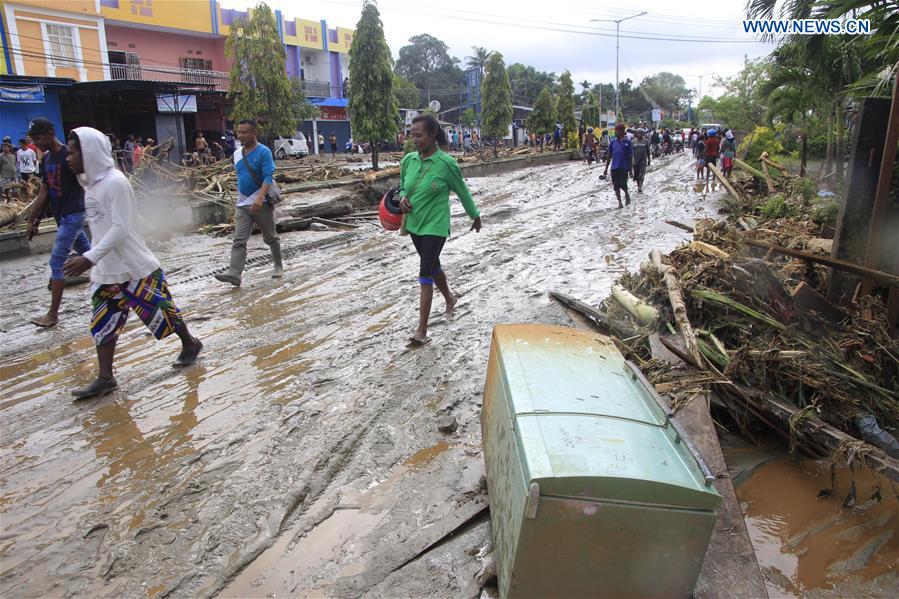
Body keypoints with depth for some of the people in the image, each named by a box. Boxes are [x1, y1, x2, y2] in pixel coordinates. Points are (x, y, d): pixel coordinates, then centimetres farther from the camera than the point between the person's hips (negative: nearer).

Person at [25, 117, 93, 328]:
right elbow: (44, 193, 13)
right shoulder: (46, 159, 11)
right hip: (62, 216, 9)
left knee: (57, 263, -6)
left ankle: (53, 314, 1)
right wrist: (33, 220, 12)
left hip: (72, 216, -8)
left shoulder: (69, 155, -15)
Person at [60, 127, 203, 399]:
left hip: (135, 267, -8)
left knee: (160, 310, 6)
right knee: (102, 322, 7)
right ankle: (105, 377, 13)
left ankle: (190, 344, 28)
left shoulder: (115, 182, -18)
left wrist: (90, 258, -28)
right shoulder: (90, 183, 9)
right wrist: (90, 259, 15)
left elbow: (121, 228, -24)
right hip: (105, 270, 8)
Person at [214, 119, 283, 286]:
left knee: (270, 237, 10)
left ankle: (278, 266, 29)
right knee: (239, 240, -7)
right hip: (242, 204, 5)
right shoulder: (237, 153, 10)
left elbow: (268, 177, -19)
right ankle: (234, 274, -14)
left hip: (261, 204, -5)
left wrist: (260, 198, -33)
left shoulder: (264, 152, -10)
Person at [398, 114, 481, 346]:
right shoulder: (408, 160, -1)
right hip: (414, 225, 6)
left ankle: (422, 331, -6)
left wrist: (475, 216, 9)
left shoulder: (446, 163, -16)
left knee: (425, 274, -11)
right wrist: (402, 198, -7)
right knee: (433, 266, 22)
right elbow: (402, 185, 16)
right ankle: (449, 298, 50)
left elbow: (463, 192, -2)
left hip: (435, 226, -6)